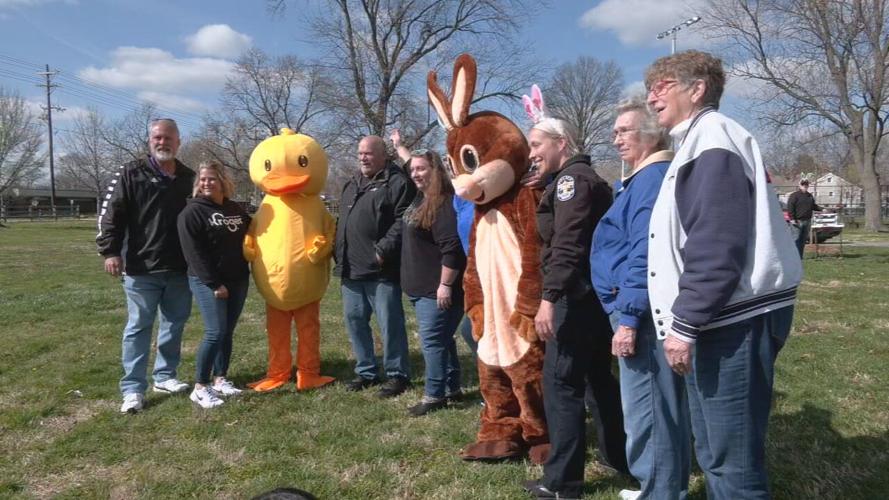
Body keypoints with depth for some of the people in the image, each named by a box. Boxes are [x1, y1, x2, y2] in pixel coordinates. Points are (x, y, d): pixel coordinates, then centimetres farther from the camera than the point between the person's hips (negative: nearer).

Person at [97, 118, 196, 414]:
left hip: (180, 268, 5)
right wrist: (110, 251, -15)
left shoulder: (189, 178, 11)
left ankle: (164, 376, 26)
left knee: (174, 325, 12)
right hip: (141, 268, -4)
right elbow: (110, 214, -5)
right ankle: (133, 388, 5)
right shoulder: (131, 174, -1)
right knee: (138, 327, 0)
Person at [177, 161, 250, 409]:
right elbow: (194, 253, -13)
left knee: (227, 332, 9)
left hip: (237, 280, 6)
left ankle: (220, 379, 19)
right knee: (215, 332, -12)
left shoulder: (236, 210, 12)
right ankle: (200, 388, -3)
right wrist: (214, 283, -17)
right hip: (207, 282, -6)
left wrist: (246, 272, 12)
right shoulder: (192, 212, -7)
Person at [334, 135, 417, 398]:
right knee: (355, 320, 13)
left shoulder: (397, 182, -6)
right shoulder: (351, 185, 21)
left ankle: (397, 374, 10)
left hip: (381, 269, -8)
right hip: (351, 268, 8)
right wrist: (338, 252, 15)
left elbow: (402, 222, -16)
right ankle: (366, 371, 25)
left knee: (389, 323, -2)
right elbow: (342, 222, 27)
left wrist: (383, 251, -21)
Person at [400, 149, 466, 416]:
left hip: (436, 288, -10)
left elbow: (451, 248, -24)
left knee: (433, 340, -6)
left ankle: (435, 395, 2)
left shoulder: (444, 203, -18)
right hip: (422, 286, 10)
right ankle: (452, 387, 25)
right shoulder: (421, 199, 12)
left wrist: (445, 285, -25)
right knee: (442, 338, 15)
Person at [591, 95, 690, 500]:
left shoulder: (653, 179, -15)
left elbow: (645, 255, -24)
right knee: (664, 407, 18)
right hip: (645, 310, 11)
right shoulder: (644, 178, 18)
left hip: (643, 312, -11)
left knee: (645, 413, -3)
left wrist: (629, 317, -25)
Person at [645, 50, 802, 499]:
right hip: (721, 320, 11)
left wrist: (685, 324, -20)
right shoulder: (699, 143, 21)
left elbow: (717, 248, -22)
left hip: (732, 321, -11)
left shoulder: (712, 140, -11)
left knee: (732, 459, -3)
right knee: (715, 451, 18)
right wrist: (687, 322, 18)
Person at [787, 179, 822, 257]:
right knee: (796, 240, -9)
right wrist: (792, 219, -17)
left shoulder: (810, 196, 18)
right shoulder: (794, 195, -5)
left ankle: (800, 257, 15)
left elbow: (814, 206, 26)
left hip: (807, 221, 7)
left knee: (803, 240, 9)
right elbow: (790, 208, -11)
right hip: (798, 221, -7)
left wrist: (821, 209, 8)